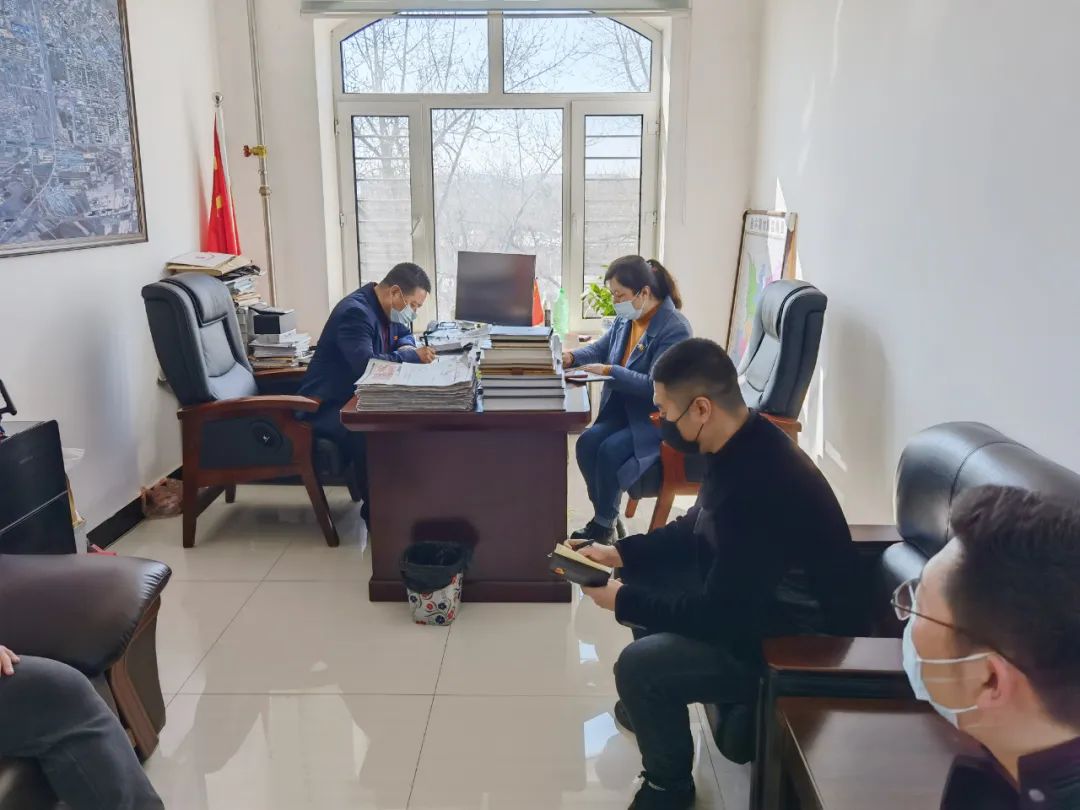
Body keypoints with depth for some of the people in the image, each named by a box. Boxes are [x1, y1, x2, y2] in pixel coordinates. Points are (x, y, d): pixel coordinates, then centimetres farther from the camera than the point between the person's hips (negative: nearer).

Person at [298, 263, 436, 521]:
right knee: (368, 436, -36)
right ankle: (374, 508, -19)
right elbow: (366, 364, -36)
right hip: (328, 405, -9)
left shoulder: (385, 308, 5)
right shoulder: (356, 311, -24)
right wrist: (414, 356, -27)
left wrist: (406, 347, -4)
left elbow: (404, 336, 21)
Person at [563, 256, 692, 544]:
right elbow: (600, 349, 17)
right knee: (587, 443, -16)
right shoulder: (625, 318, 3)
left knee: (610, 451, -26)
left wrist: (609, 371, -28)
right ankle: (604, 515, 0)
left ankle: (605, 524, -5)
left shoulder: (675, 329, -21)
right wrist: (572, 357, -5)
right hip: (622, 409, 7)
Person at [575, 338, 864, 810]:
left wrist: (623, 602, -16)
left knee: (638, 665, -21)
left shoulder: (756, 485, -34)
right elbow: (697, 529, 12)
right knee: (648, 579, 12)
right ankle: (654, 705, 32)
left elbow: (719, 615, -28)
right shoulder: (743, 444, -4)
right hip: (755, 594, 10)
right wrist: (621, 553, 3)